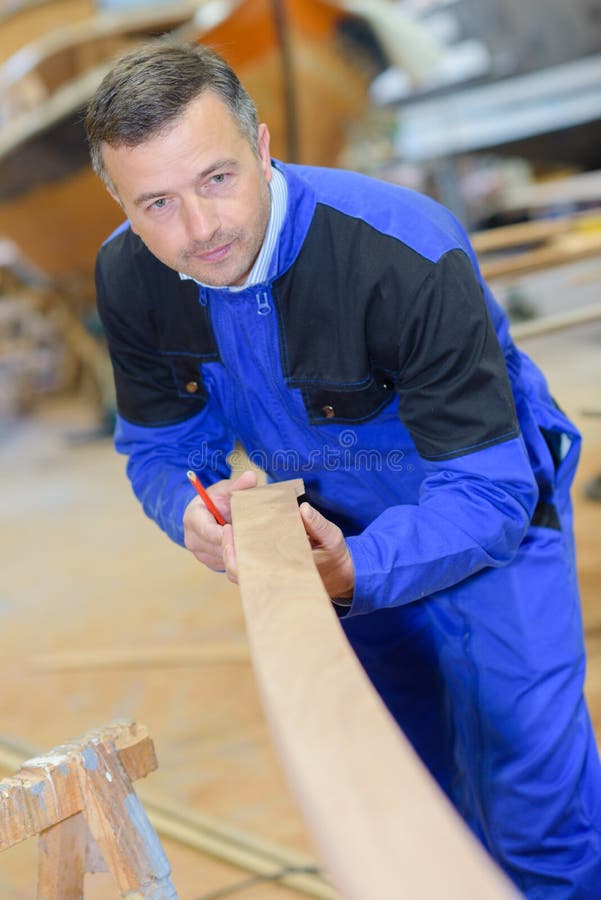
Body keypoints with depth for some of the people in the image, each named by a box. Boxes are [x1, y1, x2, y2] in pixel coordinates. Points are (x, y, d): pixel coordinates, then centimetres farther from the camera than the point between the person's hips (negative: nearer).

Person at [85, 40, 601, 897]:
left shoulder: (409, 259, -34)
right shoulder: (128, 277, -17)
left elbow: (486, 491, -32)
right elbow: (161, 449, -5)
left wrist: (357, 572, -47)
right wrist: (198, 513, -28)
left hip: (490, 528, -4)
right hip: (344, 535, 5)